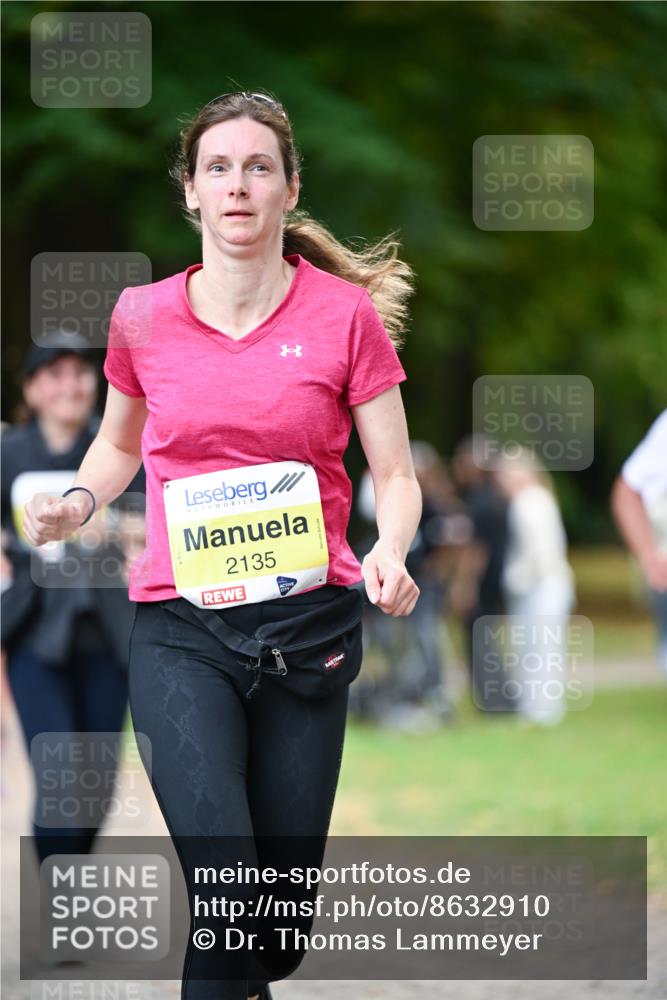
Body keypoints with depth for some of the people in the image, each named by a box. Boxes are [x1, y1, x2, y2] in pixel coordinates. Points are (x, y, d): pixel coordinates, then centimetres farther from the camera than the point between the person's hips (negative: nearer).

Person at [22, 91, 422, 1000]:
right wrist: (80, 501, 2)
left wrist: (391, 553, -16)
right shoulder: (144, 318, 5)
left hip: (306, 620, 0)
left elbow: (395, 474, 4)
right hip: (181, 629, 0)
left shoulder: (345, 314, 1)